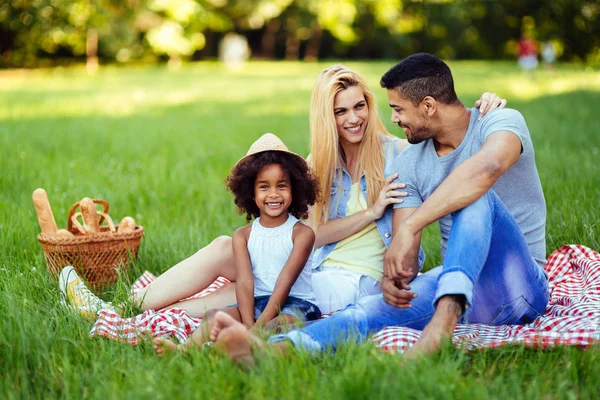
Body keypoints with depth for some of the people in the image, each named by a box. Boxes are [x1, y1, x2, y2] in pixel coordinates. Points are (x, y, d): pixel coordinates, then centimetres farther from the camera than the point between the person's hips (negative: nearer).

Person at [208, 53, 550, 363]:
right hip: (457, 287, 4)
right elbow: (406, 254, -2)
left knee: (475, 198, -31)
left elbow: (486, 169, -35)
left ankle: (445, 316, -48)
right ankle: (272, 350, -48)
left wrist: (408, 227, -40)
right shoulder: (409, 165, 7)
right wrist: (394, 277, -27)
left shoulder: (503, 122, -9)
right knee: (375, 308, -25)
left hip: (519, 286, -4)